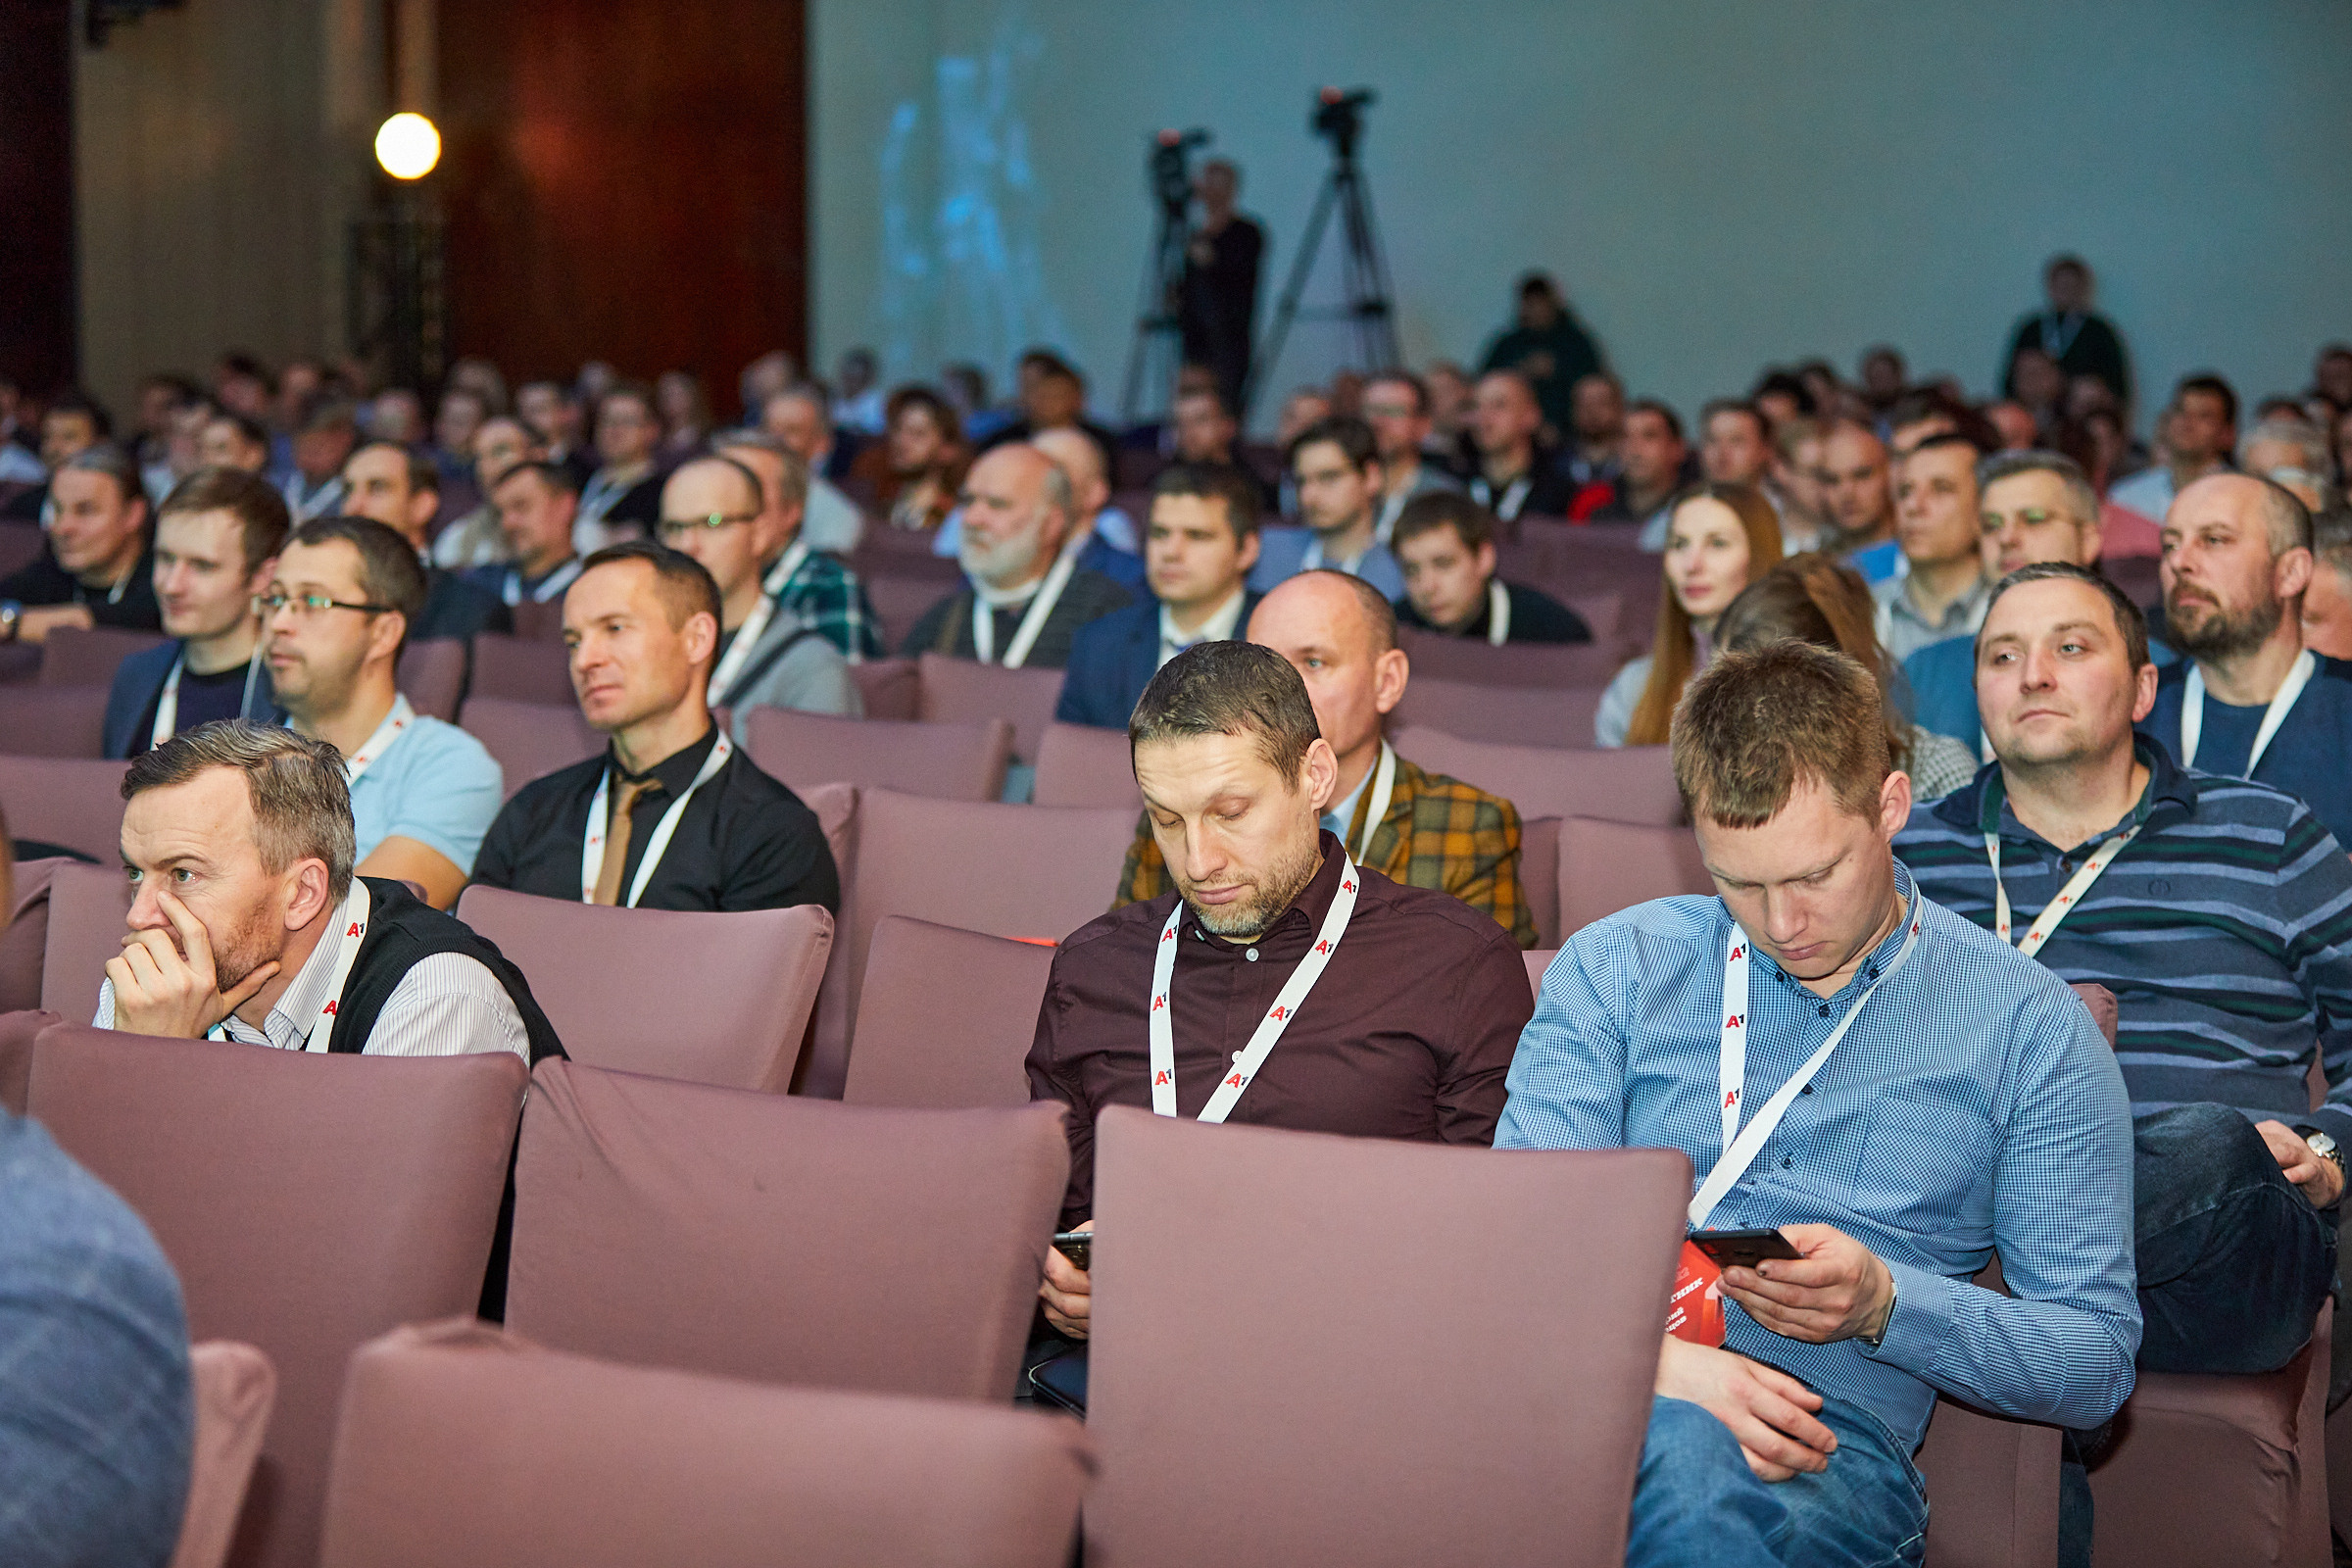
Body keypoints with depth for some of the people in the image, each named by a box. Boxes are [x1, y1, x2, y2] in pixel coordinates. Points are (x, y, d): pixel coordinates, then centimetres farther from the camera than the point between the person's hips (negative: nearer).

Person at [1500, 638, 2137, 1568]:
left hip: (1825, 1435, -1)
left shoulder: (2030, 1027, 10)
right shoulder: (1614, 968, 14)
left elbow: (2097, 1360, 7)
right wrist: (1656, 1358, -18)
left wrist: (1882, 1303, -11)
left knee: (1677, 1457, -39)